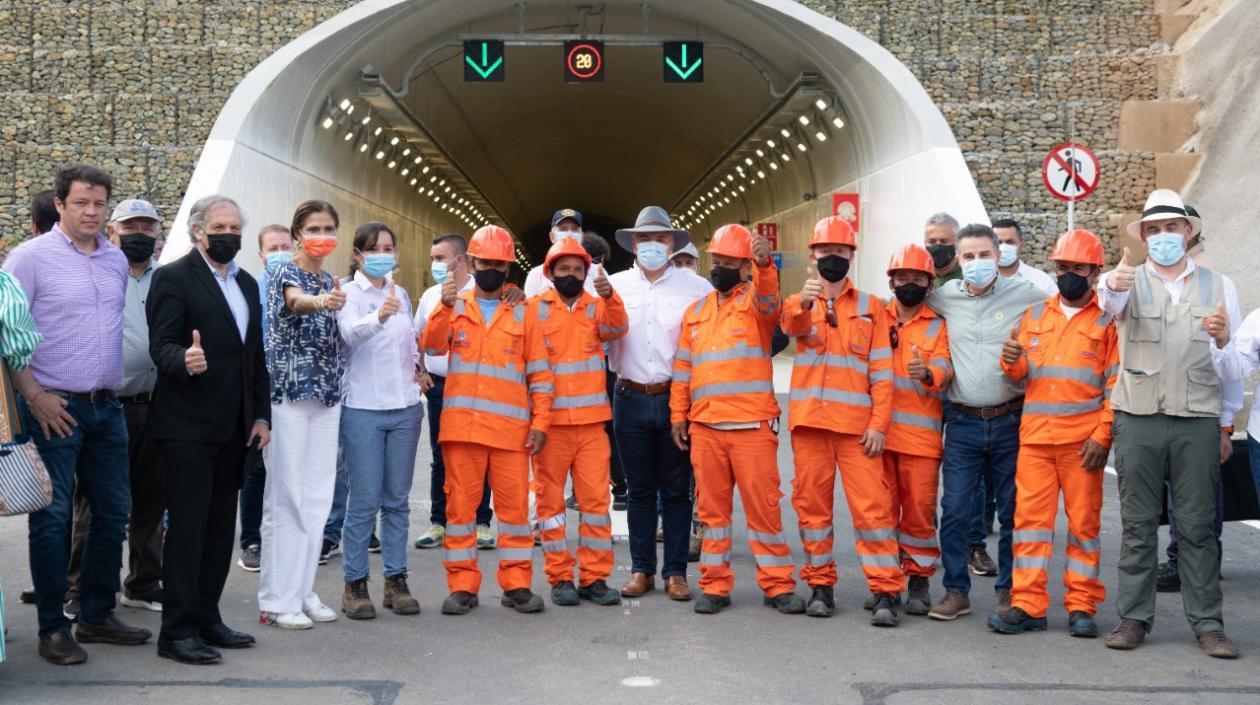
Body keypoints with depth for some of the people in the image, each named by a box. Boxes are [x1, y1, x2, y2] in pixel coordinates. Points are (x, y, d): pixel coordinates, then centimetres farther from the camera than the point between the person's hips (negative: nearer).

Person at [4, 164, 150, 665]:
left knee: (113, 511, 11)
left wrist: (115, 383, 12)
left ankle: (97, 614, 24)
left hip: (107, 407, 6)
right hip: (55, 408, -6)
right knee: (52, 517, -1)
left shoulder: (116, 260, 10)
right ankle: (52, 628, 9)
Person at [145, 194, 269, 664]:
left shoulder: (247, 284, 15)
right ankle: (178, 631, 0)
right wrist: (185, 360, -37)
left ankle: (206, 619, 18)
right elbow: (161, 346, -15)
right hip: (188, 426, -7)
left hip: (233, 428, 7)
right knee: (188, 526, -5)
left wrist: (261, 415, 11)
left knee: (220, 528, 10)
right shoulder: (174, 278, -6)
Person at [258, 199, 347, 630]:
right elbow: (295, 301, -32)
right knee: (286, 497, -4)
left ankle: (302, 591, 18)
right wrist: (321, 302, -52)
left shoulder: (332, 283, 14)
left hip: (327, 398, 7)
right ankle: (277, 600, 2)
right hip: (289, 397, -7)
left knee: (317, 498, 9)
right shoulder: (285, 275, -7)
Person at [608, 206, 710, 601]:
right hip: (631, 400, 2)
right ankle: (641, 570, 18)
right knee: (639, 490, 9)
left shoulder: (696, 288, 0)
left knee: (676, 490, 6)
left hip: (677, 399, -1)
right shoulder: (614, 285, 6)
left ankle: (676, 572, 14)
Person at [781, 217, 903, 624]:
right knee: (812, 504, 6)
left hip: (857, 424, -1)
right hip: (809, 421, 1)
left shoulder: (870, 307, 10)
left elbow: (882, 372, 6)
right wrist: (803, 303, -40)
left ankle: (885, 591, -2)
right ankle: (820, 584, 18)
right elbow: (794, 326, -17)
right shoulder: (799, 305, 10)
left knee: (872, 505, -6)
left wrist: (879, 424, -5)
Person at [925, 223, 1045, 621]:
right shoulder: (945, 297, 6)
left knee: (1013, 510, 7)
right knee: (955, 510, 0)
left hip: (1010, 420, -1)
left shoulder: (1024, 295, -1)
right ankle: (956, 591, 10)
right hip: (963, 422, 1)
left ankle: (1009, 590, 19)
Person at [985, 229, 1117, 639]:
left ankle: (1082, 606, 11)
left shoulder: (1107, 320, 4)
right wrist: (1012, 361, -9)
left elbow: (1115, 385, -1)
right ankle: (1027, 605, 5)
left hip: (1082, 440, -3)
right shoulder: (1035, 316, 15)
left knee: (1084, 521, 4)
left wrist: (1102, 436, -10)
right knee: (1030, 517, 1)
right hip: (1034, 435, 3)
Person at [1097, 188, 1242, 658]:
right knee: (1138, 523, 4)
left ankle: (1207, 624, 8)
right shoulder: (1131, 282, 7)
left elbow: (1233, 375, 10)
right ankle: (1134, 617, 11)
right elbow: (1108, 302, -21)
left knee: (1197, 526, 3)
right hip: (1138, 419, -1)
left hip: (1198, 420, 1)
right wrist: (1113, 285, -44)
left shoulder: (1219, 286, 11)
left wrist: (1221, 343, -12)